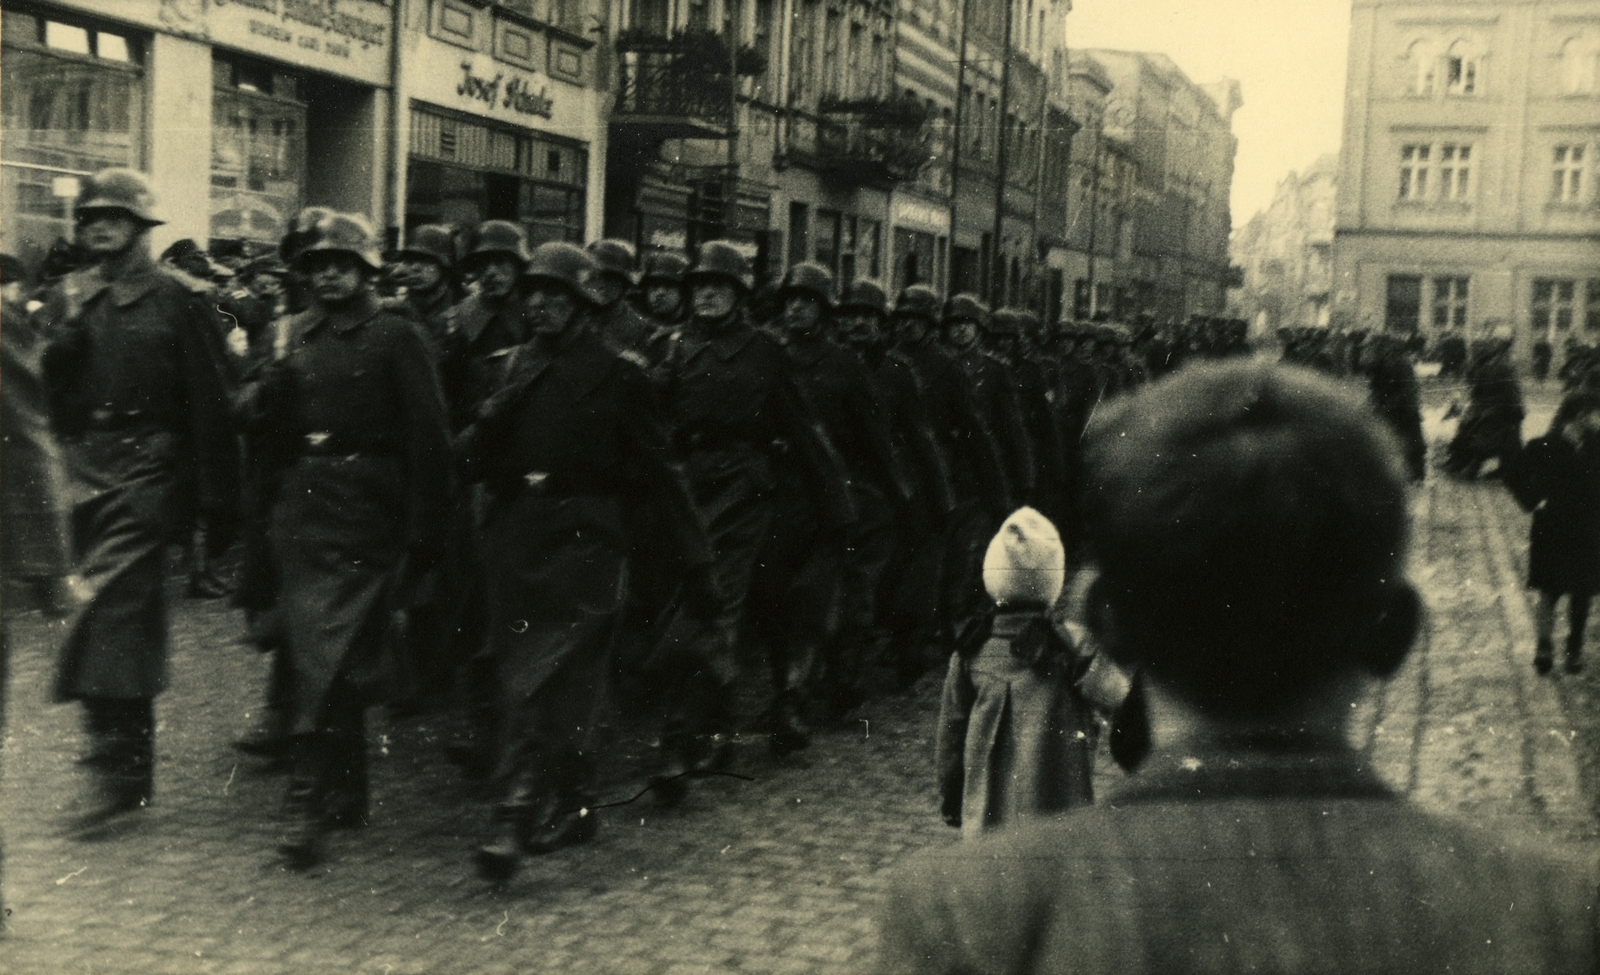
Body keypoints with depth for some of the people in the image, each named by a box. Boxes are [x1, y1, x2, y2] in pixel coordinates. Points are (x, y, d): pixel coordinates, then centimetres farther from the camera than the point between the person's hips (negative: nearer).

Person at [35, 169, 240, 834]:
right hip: (82, 467, 5)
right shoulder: (67, 297, 14)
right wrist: (71, 328, -11)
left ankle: (114, 771, -15)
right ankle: (133, 773, 21)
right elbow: (44, 381, 5)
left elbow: (209, 399, -2)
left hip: (147, 466, -5)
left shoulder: (179, 298, 0)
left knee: (106, 602, -17)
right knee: (126, 614, 11)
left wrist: (217, 494, -5)